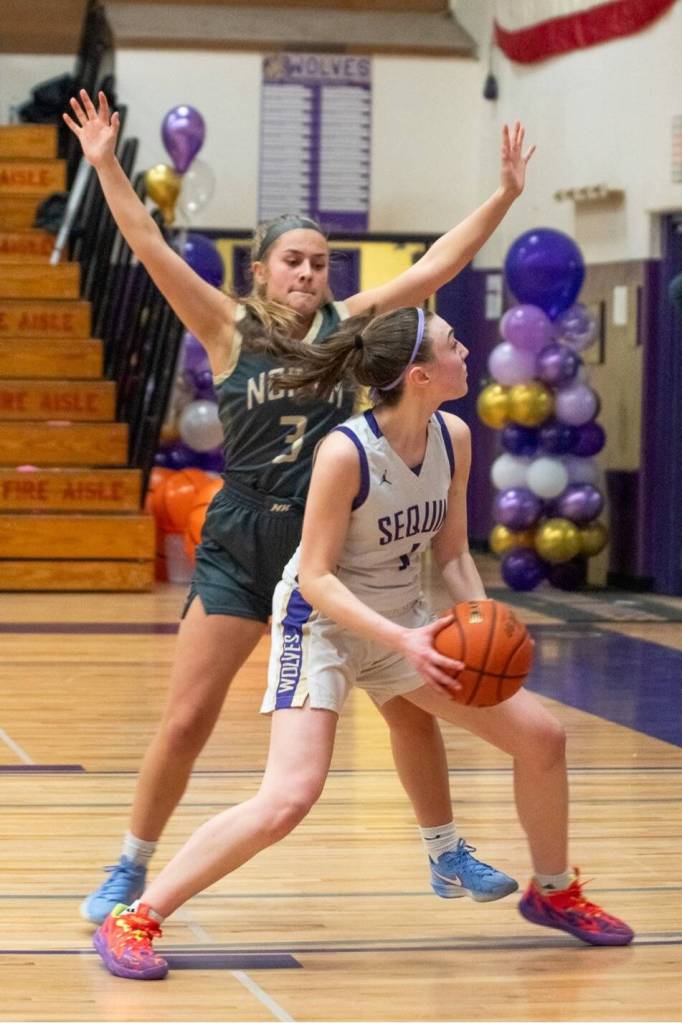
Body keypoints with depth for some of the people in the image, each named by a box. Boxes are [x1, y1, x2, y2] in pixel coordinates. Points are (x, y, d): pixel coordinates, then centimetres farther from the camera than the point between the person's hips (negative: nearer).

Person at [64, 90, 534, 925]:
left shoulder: (346, 325, 4)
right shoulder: (229, 328, -1)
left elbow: (437, 266, 2)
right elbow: (153, 252, -10)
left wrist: (505, 195, -1)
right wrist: (105, 167, -18)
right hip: (241, 548, -2)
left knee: (411, 702, 7)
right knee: (187, 721, -4)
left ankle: (447, 857, 25)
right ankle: (130, 868, 13)